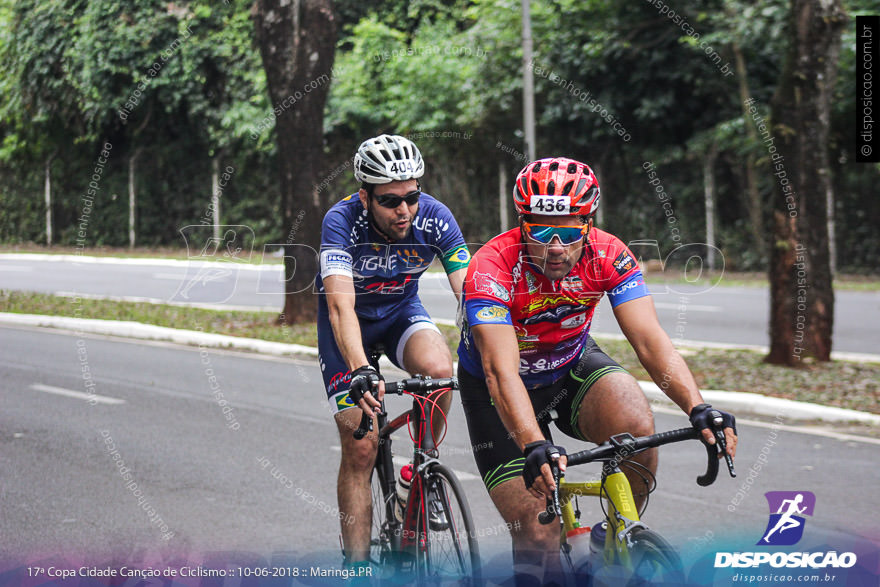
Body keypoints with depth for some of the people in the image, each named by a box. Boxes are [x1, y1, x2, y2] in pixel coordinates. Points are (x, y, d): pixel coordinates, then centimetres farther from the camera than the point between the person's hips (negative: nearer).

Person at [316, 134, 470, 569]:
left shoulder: (434, 218, -24)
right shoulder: (342, 222, -31)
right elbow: (341, 305, -43)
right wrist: (361, 372, -58)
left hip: (402, 311, 2)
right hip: (351, 324, -2)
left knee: (439, 369, -31)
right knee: (360, 445, -11)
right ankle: (357, 563, -2)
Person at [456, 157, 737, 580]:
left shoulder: (607, 255, -22)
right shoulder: (492, 267, -32)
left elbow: (650, 340, -26)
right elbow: (501, 370, -42)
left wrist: (698, 410, -42)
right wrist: (533, 446, -57)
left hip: (572, 364, 3)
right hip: (493, 391, -3)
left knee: (636, 426, -29)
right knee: (537, 537, -14)